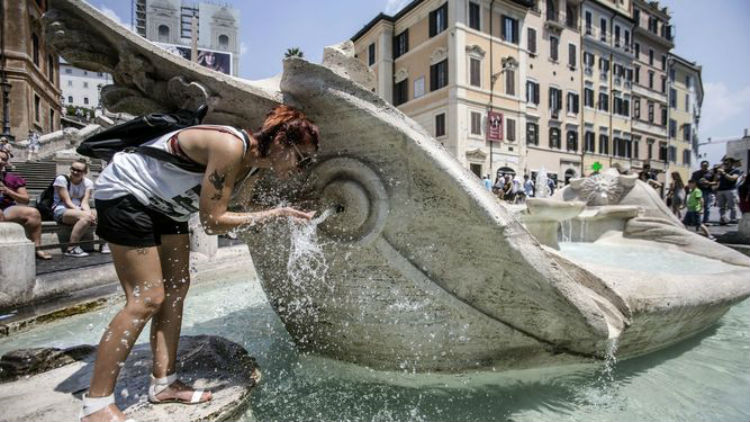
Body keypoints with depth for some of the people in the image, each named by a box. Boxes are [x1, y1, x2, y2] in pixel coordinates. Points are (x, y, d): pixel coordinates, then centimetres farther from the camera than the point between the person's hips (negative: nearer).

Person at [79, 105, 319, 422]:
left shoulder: (251, 168, -4)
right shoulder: (230, 146, -31)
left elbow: (215, 213, -5)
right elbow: (212, 221, -29)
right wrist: (277, 214, -27)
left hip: (165, 204, 9)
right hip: (126, 192, -9)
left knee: (176, 289, 5)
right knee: (147, 299, -11)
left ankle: (163, 383, 16)